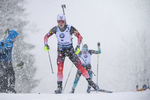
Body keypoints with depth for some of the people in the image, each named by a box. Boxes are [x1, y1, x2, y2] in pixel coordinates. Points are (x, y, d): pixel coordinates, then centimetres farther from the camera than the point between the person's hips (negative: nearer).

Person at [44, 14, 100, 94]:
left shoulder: (70, 28, -15)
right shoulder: (55, 29, -9)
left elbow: (79, 36, -9)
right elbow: (46, 36, 2)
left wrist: (78, 46, -21)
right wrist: (46, 44, -15)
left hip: (70, 50, -1)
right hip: (61, 51, 1)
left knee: (80, 66, -8)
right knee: (60, 68, -15)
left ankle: (90, 82, -3)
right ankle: (59, 86, -11)